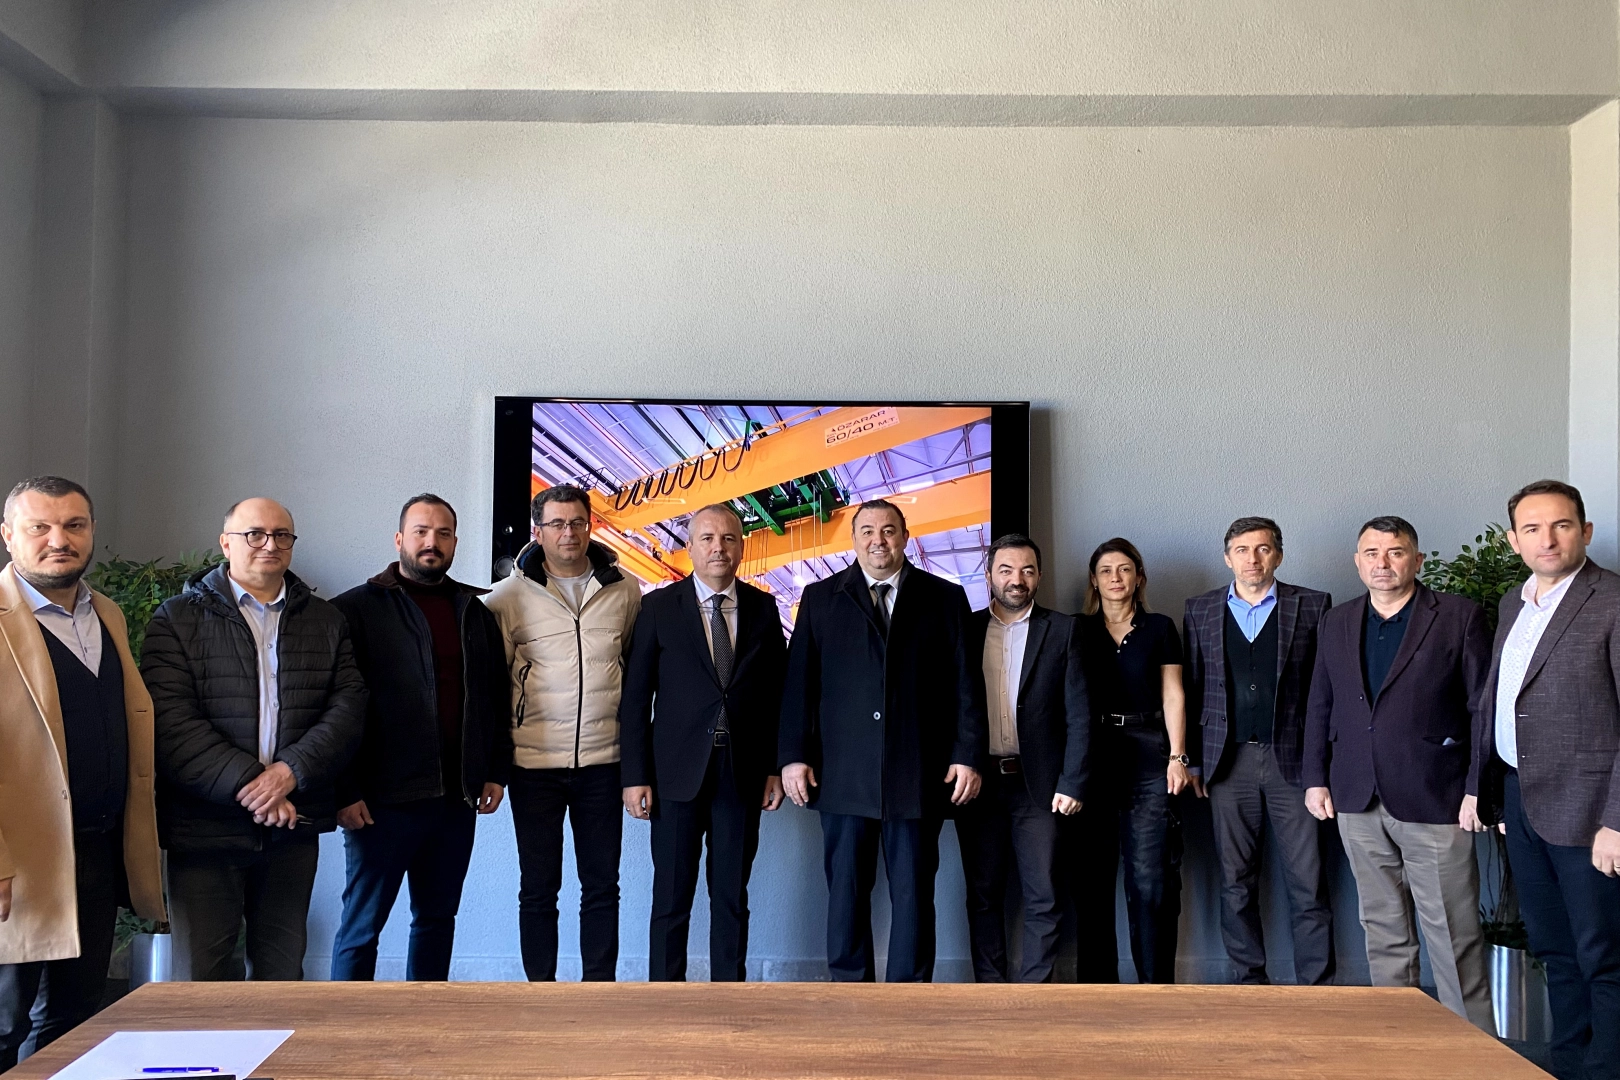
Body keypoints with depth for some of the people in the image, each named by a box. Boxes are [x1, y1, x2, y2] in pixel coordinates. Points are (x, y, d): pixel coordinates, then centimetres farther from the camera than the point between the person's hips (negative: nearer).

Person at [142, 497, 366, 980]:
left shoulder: (325, 620, 12)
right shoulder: (178, 619, 2)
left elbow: (349, 705, 2)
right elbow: (172, 722, -8)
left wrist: (291, 770, -13)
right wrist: (248, 784, -16)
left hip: (293, 823, 3)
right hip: (205, 826, -2)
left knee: (283, 970, 11)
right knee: (202, 973, 2)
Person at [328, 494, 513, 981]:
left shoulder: (474, 612, 12)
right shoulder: (357, 609, -3)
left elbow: (498, 697, 16)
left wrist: (497, 772, 8)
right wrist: (345, 792, -12)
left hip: (457, 798, 5)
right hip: (383, 800, -5)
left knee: (438, 916, 15)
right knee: (362, 924, 3)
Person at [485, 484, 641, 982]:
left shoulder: (625, 591, 2)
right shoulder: (511, 596, -2)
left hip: (602, 759, 1)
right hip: (534, 763, -1)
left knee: (602, 885, 9)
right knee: (538, 885, 8)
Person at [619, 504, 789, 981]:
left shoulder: (763, 608, 6)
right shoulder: (658, 607, 0)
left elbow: (777, 692, 8)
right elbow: (635, 698, -1)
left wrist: (776, 767, 3)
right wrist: (635, 776, -6)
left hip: (742, 774, 2)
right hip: (678, 773, -2)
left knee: (732, 897, 9)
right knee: (671, 897, 5)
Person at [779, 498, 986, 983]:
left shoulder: (944, 598, 7)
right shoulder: (821, 598, 9)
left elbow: (966, 683, 4)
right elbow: (799, 682, 5)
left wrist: (968, 756, -2)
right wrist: (793, 756, -1)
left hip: (919, 774, 0)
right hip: (843, 773, 1)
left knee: (913, 891, 4)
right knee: (846, 887, 6)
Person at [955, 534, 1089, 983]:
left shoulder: (1061, 630, 4)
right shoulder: (965, 629, 7)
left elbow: (1078, 715, 0)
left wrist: (1071, 784, -7)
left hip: (1038, 785, -1)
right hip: (977, 783, 1)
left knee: (1042, 897, 1)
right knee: (983, 895, 8)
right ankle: (990, 985, 18)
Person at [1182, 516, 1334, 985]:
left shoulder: (1312, 606, 4)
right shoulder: (1200, 610, 10)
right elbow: (1191, 689, 10)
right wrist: (1191, 760, 5)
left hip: (1292, 759, -2)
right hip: (1229, 762, 2)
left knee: (1308, 884, 0)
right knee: (1236, 882, 7)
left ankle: (1316, 985, 10)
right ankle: (1249, 981, 18)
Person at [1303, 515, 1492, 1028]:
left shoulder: (1459, 616, -1)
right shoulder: (1336, 623, 12)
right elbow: (1320, 707, 15)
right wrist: (1315, 779, 10)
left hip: (1433, 798, -4)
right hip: (1358, 799, 4)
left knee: (1453, 935, 0)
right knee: (1382, 929, 13)